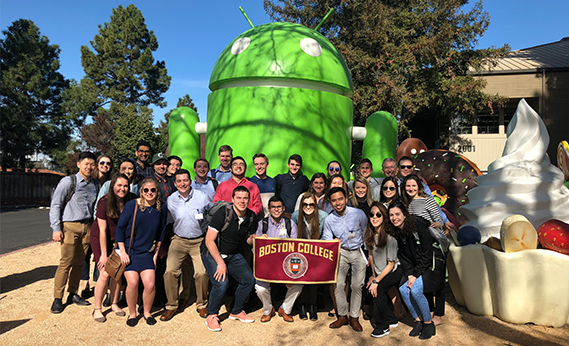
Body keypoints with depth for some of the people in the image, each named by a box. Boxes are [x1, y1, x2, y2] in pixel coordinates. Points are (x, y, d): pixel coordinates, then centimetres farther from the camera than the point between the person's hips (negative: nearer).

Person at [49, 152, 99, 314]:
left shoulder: (96, 185, 11)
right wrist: (56, 229, -9)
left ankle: (73, 294, 20)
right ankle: (57, 298, 7)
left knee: (79, 262, 8)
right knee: (66, 262, -5)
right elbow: (55, 205, -3)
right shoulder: (68, 181, -3)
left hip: (87, 227, 4)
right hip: (70, 226, -4)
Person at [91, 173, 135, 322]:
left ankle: (114, 304, 20)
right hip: (100, 239, -3)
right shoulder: (104, 202, -20)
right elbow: (102, 230, -18)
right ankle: (97, 309, 7)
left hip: (119, 240, 3)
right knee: (105, 274, -9)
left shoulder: (132, 201, -13)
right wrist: (104, 255, -16)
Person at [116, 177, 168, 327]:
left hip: (147, 253, 2)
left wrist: (156, 254, 8)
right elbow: (120, 228, -5)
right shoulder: (131, 205, -10)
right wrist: (123, 252, -8)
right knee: (133, 283, -11)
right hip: (129, 251, -2)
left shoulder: (162, 209, -1)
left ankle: (147, 312, 19)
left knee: (150, 285, -8)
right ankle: (132, 313, 15)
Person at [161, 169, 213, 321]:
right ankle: (172, 305, 10)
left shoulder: (203, 197, -7)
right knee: (170, 271, -12)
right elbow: (168, 222, 14)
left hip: (199, 241, -1)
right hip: (179, 240, 2)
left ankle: (202, 304, 13)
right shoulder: (170, 200, -1)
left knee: (202, 273, -12)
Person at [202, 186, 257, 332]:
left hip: (233, 254, 6)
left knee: (249, 279, -2)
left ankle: (236, 312, 21)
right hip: (212, 253, -6)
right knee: (221, 282, -24)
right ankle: (211, 316, 2)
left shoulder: (251, 217, -4)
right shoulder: (222, 214, -22)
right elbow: (209, 241, -20)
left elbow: (248, 239, 11)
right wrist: (220, 263, -23)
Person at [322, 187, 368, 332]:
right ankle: (343, 316, 12)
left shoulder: (359, 214, -8)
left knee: (357, 285, -4)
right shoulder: (329, 220, -3)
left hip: (358, 252, -2)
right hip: (341, 252, 2)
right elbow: (326, 240, 0)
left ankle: (354, 318, 11)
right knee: (338, 284, -5)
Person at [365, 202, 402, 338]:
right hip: (380, 272, 6)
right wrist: (373, 274, 6)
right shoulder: (369, 234, -6)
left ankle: (383, 326, -5)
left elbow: (391, 264, -20)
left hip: (395, 271, -6)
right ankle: (392, 320, 9)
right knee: (369, 288, -13)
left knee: (378, 289, -23)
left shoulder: (389, 237, -24)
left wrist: (376, 281, -21)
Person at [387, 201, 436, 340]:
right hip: (413, 268, 6)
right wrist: (409, 274, -10)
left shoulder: (418, 226, -21)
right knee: (403, 289, -14)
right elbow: (402, 257, 3)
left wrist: (416, 275, -18)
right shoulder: (395, 232, -2)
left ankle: (429, 323, -1)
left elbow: (428, 253, -18)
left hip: (428, 265, -6)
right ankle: (418, 320, 5)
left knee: (416, 290, -22)